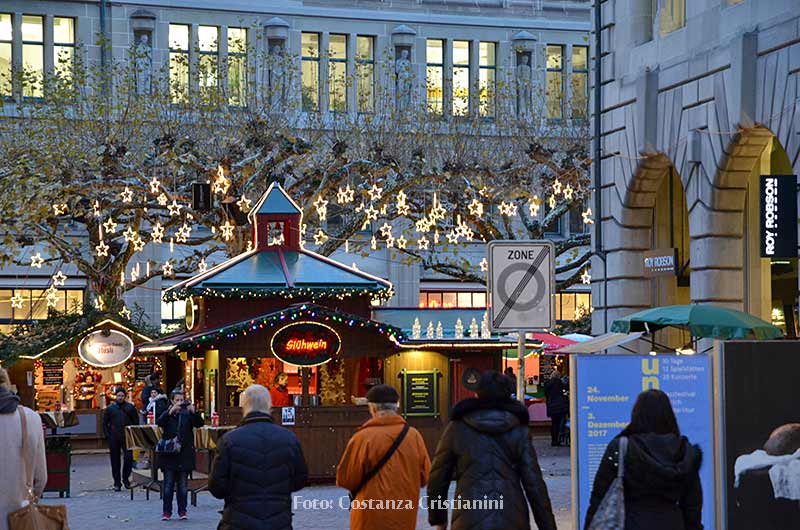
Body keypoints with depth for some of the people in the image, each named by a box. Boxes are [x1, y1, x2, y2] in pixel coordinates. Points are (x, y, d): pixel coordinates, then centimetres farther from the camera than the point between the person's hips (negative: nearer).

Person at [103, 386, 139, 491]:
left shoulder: (130, 408, 6)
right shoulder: (110, 408, 6)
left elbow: (136, 422, 8)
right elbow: (105, 423, 8)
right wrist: (108, 435, -2)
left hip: (127, 437, -1)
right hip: (114, 438, 1)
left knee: (128, 458, -11)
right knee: (115, 460, 4)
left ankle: (126, 478, 10)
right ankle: (117, 483, 11)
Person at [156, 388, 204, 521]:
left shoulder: (187, 414, 5)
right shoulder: (167, 414, 3)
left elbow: (199, 423, -8)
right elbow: (160, 422, -17)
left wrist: (193, 411, -25)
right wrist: (172, 410, -29)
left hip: (185, 454, 1)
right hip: (169, 454, -1)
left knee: (183, 485, 6)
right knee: (168, 485, 1)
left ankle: (182, 511, 12)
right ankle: (166, 512, 6)